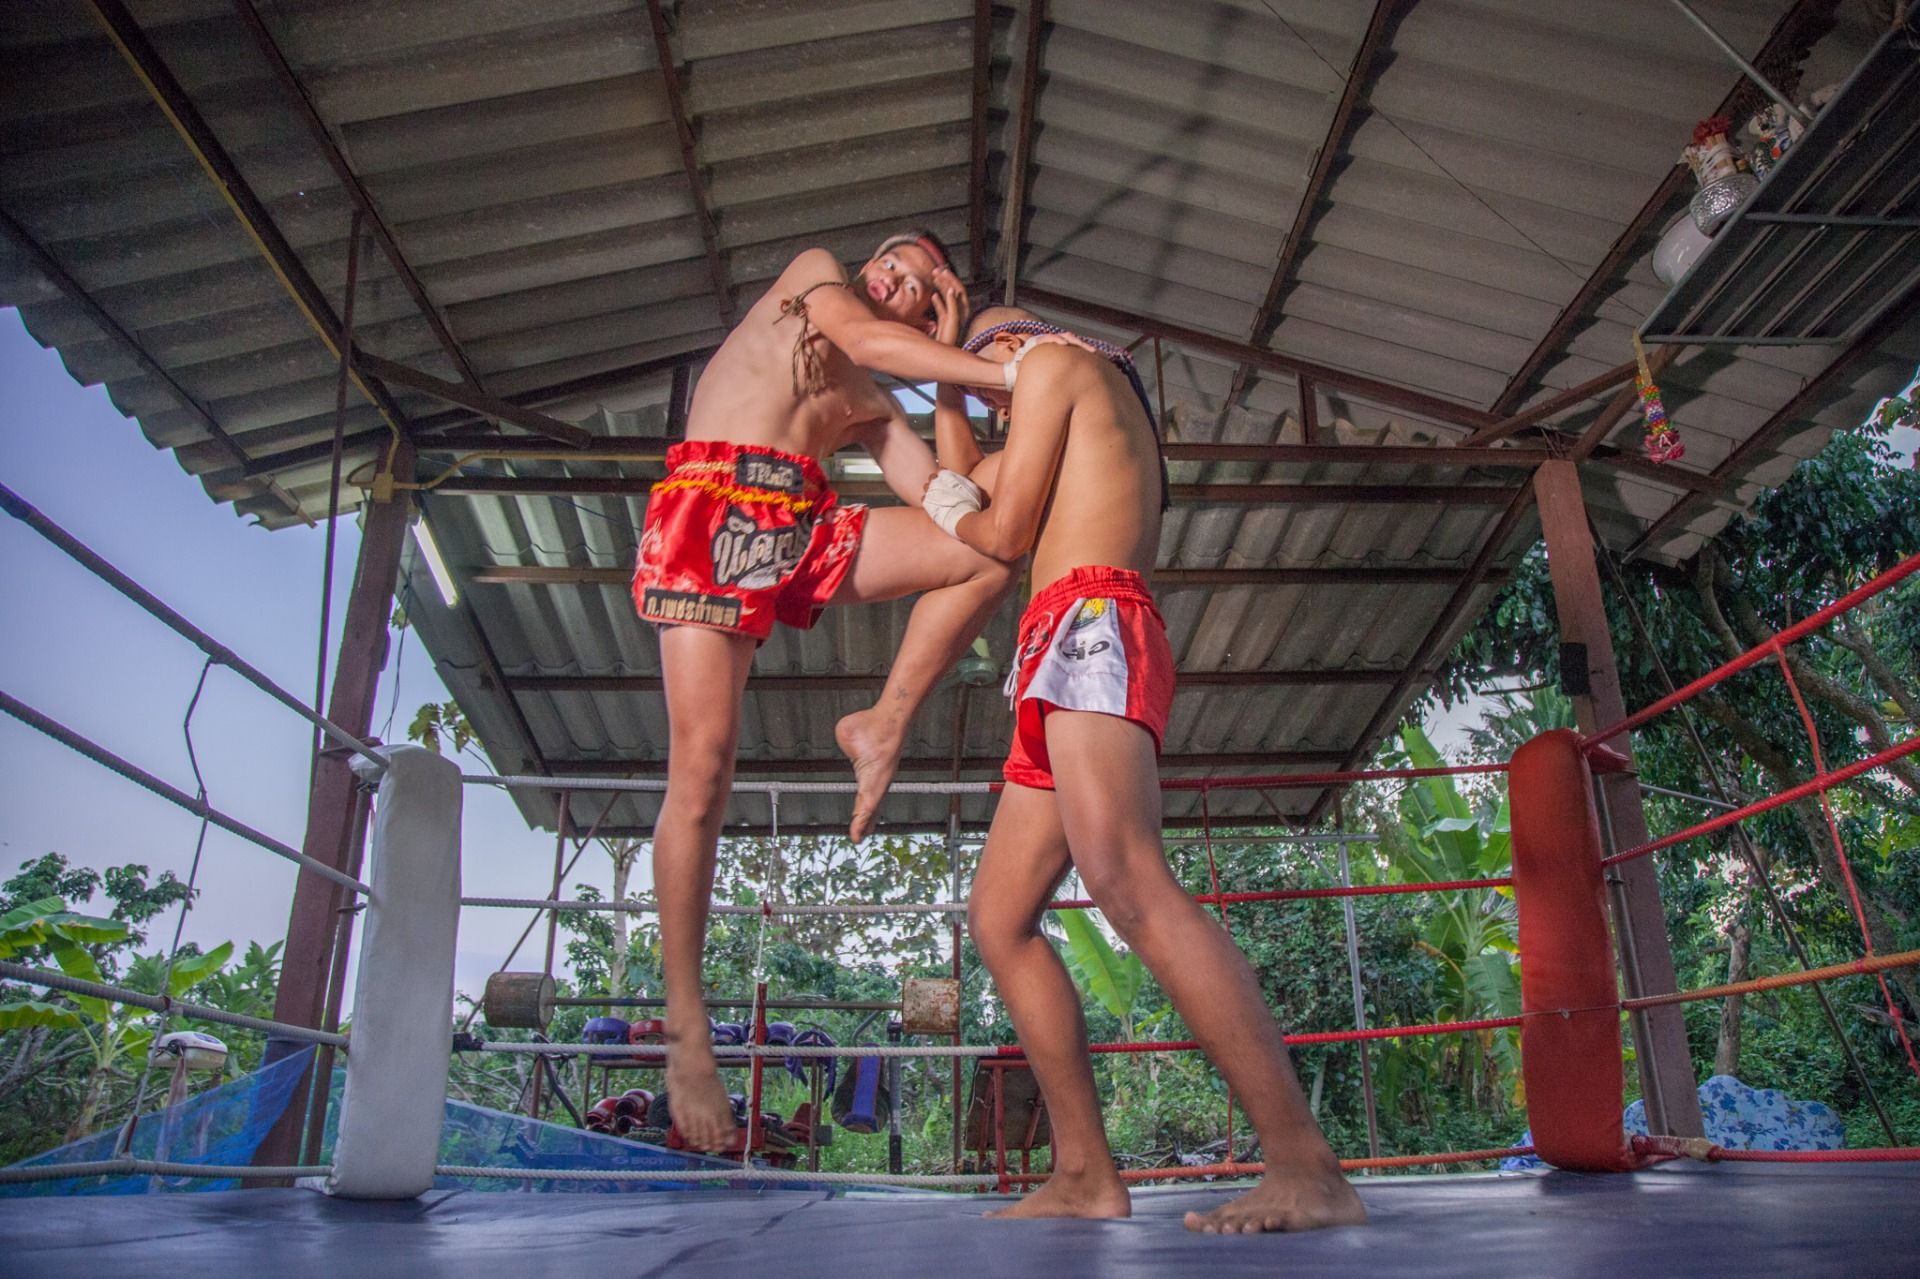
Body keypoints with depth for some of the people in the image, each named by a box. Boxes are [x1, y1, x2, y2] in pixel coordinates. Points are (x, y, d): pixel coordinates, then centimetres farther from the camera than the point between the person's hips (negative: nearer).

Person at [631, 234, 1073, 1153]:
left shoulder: (872, 407, 27)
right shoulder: (811, 273, 20)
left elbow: (937, 492, 11)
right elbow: (864, 339, -2)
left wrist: (948, 363, 16)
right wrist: (1009, 371, -7)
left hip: (808, 528, 5)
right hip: (712, 510, -5)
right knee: (703, 764, -13)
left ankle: (881, 726, -6)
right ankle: (685, 1026, -5)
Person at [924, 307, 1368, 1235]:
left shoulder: (1054, 360, 10)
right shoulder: (1108, 414, 36)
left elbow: (1006, 533, 2)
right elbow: (969, 480, 43)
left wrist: (948, 512, 23)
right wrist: (944, 390, 48)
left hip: (1089, 623, -10)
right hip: (1063, 662, 10)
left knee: (1125, 882, -29)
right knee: (998, 916, 4)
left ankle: (1308, 1168, -35)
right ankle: (1085, 1175, 0)